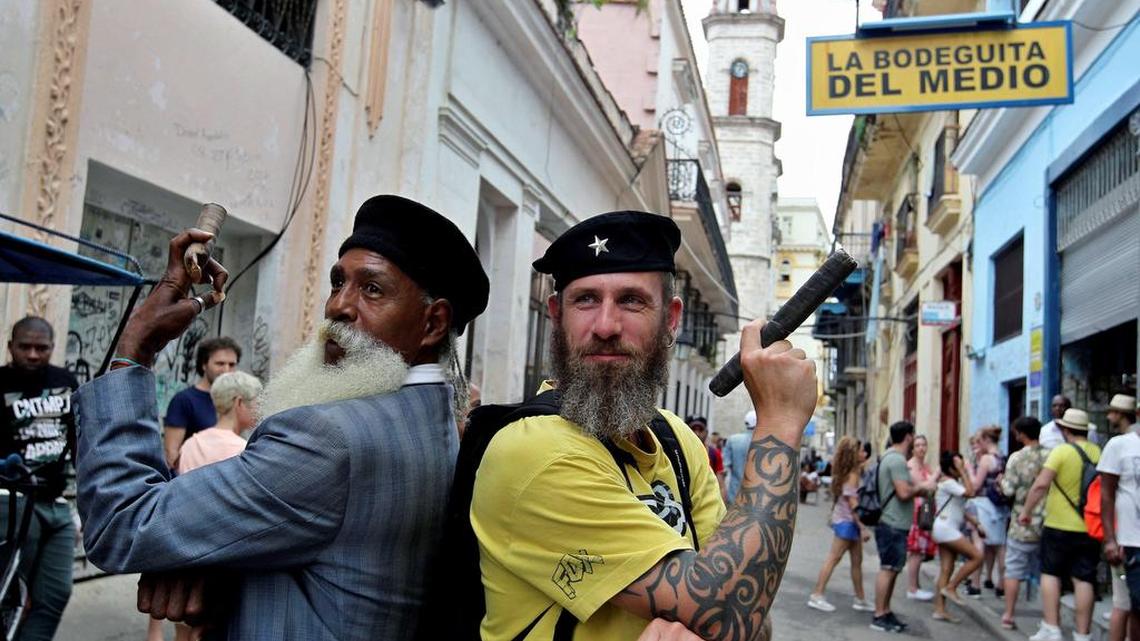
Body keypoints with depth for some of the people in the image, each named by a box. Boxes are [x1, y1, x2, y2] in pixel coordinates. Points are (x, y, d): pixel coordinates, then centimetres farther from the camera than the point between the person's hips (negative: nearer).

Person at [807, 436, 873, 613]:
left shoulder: (848, 473, 10)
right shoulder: (852, 476, -17)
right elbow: (853, 505, -20)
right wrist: (863, 528, -19)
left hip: (848, 522, 9)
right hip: (847, 522, -9)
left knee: (857, 560, 13)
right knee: (833, 559, -4)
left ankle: (860, 599, 20)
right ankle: (817, 595, 0)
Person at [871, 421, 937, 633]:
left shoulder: (892, 457, 16)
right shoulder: (897, 460, -17)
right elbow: (904, 493, -23)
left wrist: (920, 487, 9)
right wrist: (923, 487, -7)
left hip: (894, 524, 10)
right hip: (893, 525, -10)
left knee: (891, 569, 14)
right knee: (888, 569, -6)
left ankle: (885, 612, 21)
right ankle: (879, 617, -2)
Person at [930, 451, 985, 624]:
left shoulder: (953, 483, 19)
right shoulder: (947, 482, -12)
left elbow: (960, 510, 22)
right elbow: (969, 492, -24)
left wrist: (976, 523, 16)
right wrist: (963, 472, -15)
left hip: (949, 529, 10)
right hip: (945, 528, -10)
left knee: (946, 569, 5)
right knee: (976, 556, -12)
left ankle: (940, 610, 3)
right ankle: (950, 588, -6)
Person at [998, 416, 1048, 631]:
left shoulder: (1016, 457, -9)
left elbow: (1009, 490, -10)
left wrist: (1001, 480, 10)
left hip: (1022, 523, -3)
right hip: (1047, 523, 3)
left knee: (1014, 570, 6)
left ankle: (1008, 615, 9)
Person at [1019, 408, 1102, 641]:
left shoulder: (1061, 451, -12)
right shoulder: (1098, 453, 2)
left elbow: (1041, 484, -19)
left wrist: (1026, 511, -9)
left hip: (1059, 526, -4)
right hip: (1089, 527, 4)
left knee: (1051, 574, 8)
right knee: (1084, 579, 6)